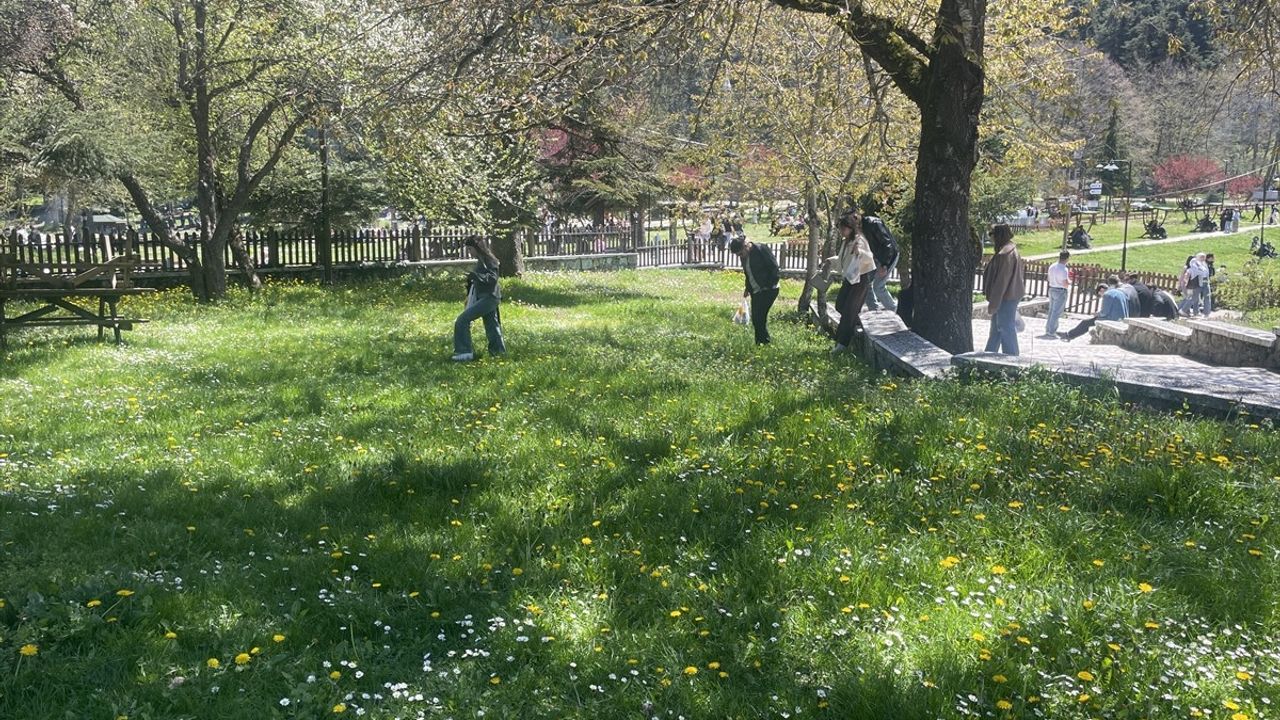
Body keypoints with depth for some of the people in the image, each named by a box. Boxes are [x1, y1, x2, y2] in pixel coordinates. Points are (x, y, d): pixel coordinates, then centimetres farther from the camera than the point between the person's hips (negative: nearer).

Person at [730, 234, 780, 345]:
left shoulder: (762, 250, -15)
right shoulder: (744, 256, 8)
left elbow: (774, 268, -14)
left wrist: (770, 286, -15)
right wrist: (748, 288, 12)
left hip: (768, 290, -8)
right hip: (756, 292, 8)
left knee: (759, 318, -14)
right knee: (755, 319, 7)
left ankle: (764, 342, -6)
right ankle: (760, 344, 17)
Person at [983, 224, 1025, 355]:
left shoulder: (1004, 254, -21)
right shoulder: (1012, 250, 11)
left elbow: (1001, 281, -22)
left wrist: (993, 303, -18)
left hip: (1006, 299, -10)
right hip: (1011, 296, 10)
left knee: (1006, 330, -2)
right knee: (996, 329, 18)